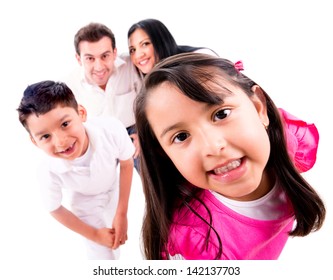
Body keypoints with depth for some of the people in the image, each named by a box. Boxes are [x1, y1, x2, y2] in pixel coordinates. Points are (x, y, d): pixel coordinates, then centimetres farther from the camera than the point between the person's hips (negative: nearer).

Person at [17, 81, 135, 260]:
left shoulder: (111, 129, -40)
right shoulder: (49, 171, -38)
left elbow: (126, 164, -17)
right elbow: (55, 210, -16)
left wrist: (121, 213, -14)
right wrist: (95, 235, -6)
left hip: (114, 190, 2)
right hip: (86, 203, -1)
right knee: (103, 255, 9)